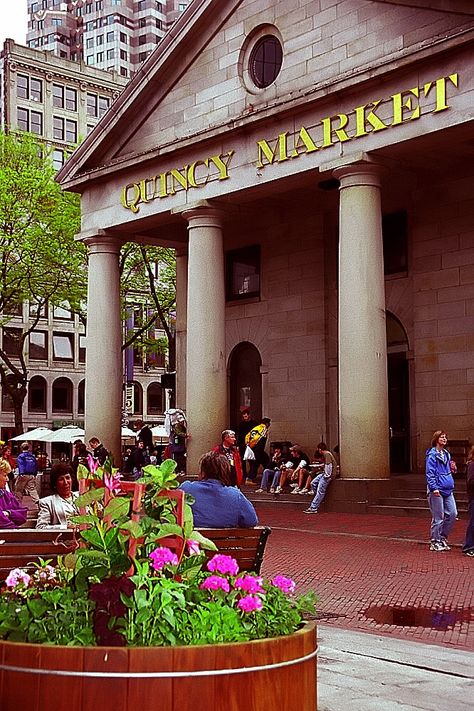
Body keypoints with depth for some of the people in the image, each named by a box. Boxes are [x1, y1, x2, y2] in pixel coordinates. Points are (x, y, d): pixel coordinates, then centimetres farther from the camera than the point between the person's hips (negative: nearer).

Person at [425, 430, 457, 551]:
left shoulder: (446, 454, 16)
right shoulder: (432, 455, -8)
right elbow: (430, 473, -14)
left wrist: (452, 469, 8)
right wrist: (434, 488, -21)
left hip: (448, 490, 8)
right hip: (437, 490, -8)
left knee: (452, 513, 3)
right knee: (438, 517, -2)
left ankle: (442, 537, 19)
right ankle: (435, 542, 9)